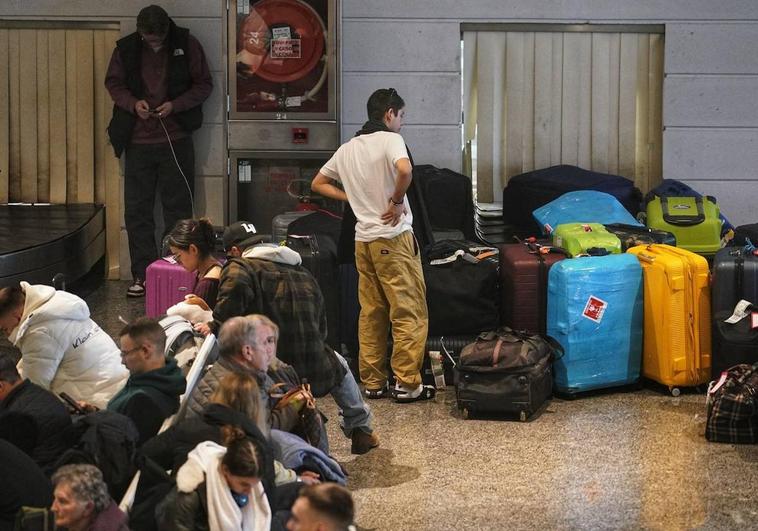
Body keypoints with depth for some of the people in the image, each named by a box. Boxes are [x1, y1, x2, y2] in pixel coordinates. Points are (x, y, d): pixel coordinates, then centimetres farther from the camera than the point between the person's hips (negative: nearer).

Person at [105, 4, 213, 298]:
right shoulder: (126, 48, -2)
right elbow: (113, 83, 9)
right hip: (138, 140, 2)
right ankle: (142, 274, 12)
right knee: (136, 210, 4)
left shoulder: (187, 45, -6)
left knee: (178, 208, 3)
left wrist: (175, 105, -15)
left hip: (177, 139, -2)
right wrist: (133, 103, -11)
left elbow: (204, 84, -1)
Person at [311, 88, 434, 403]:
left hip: (363, 240, 7)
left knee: (371, 314, 12)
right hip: (394, 238, -7)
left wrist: (353, 199, 15)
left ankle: (373, 383, 14)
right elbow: (404, 170, -29)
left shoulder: (347, 149, 13)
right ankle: (407, 384, -2)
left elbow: (318, 184, 22)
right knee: (410, 314, -2)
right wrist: (397, 200, -13)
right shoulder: (390, 140, -8)